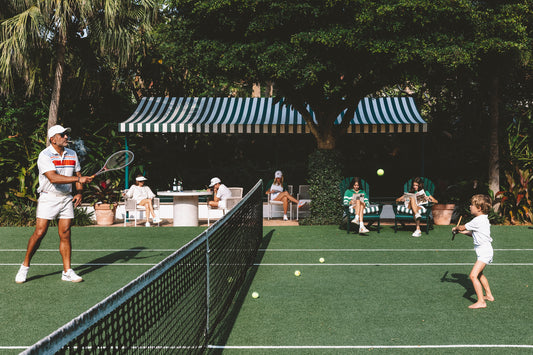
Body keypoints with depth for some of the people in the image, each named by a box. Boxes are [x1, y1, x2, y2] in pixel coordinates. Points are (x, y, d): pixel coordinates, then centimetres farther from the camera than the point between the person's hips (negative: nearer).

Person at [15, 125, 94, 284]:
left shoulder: (72, 154, 9)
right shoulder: (45, 155, -11)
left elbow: (78, 175, 17)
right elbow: (53, 178, -23)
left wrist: (79, 192, 0)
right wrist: (79, 179, -27)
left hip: (67, 199, 5)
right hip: (48, 198, -4)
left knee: (65, 235, 1)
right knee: (39, 233, -7)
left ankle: (67, 272, 5)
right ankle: (25, 266, 10)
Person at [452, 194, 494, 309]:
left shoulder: (478, 220, -20)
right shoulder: (482, 219, 11)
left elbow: (463, 227, -8)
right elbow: (474, 234, 20)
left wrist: (456, 228, 12)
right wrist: (463, 232, 11)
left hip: (484, 251, -11)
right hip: (484, 251, 11)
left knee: (473, 275, -18)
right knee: (479, 274, 27)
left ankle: (481, 302, -18)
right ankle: (489, 295, 40)